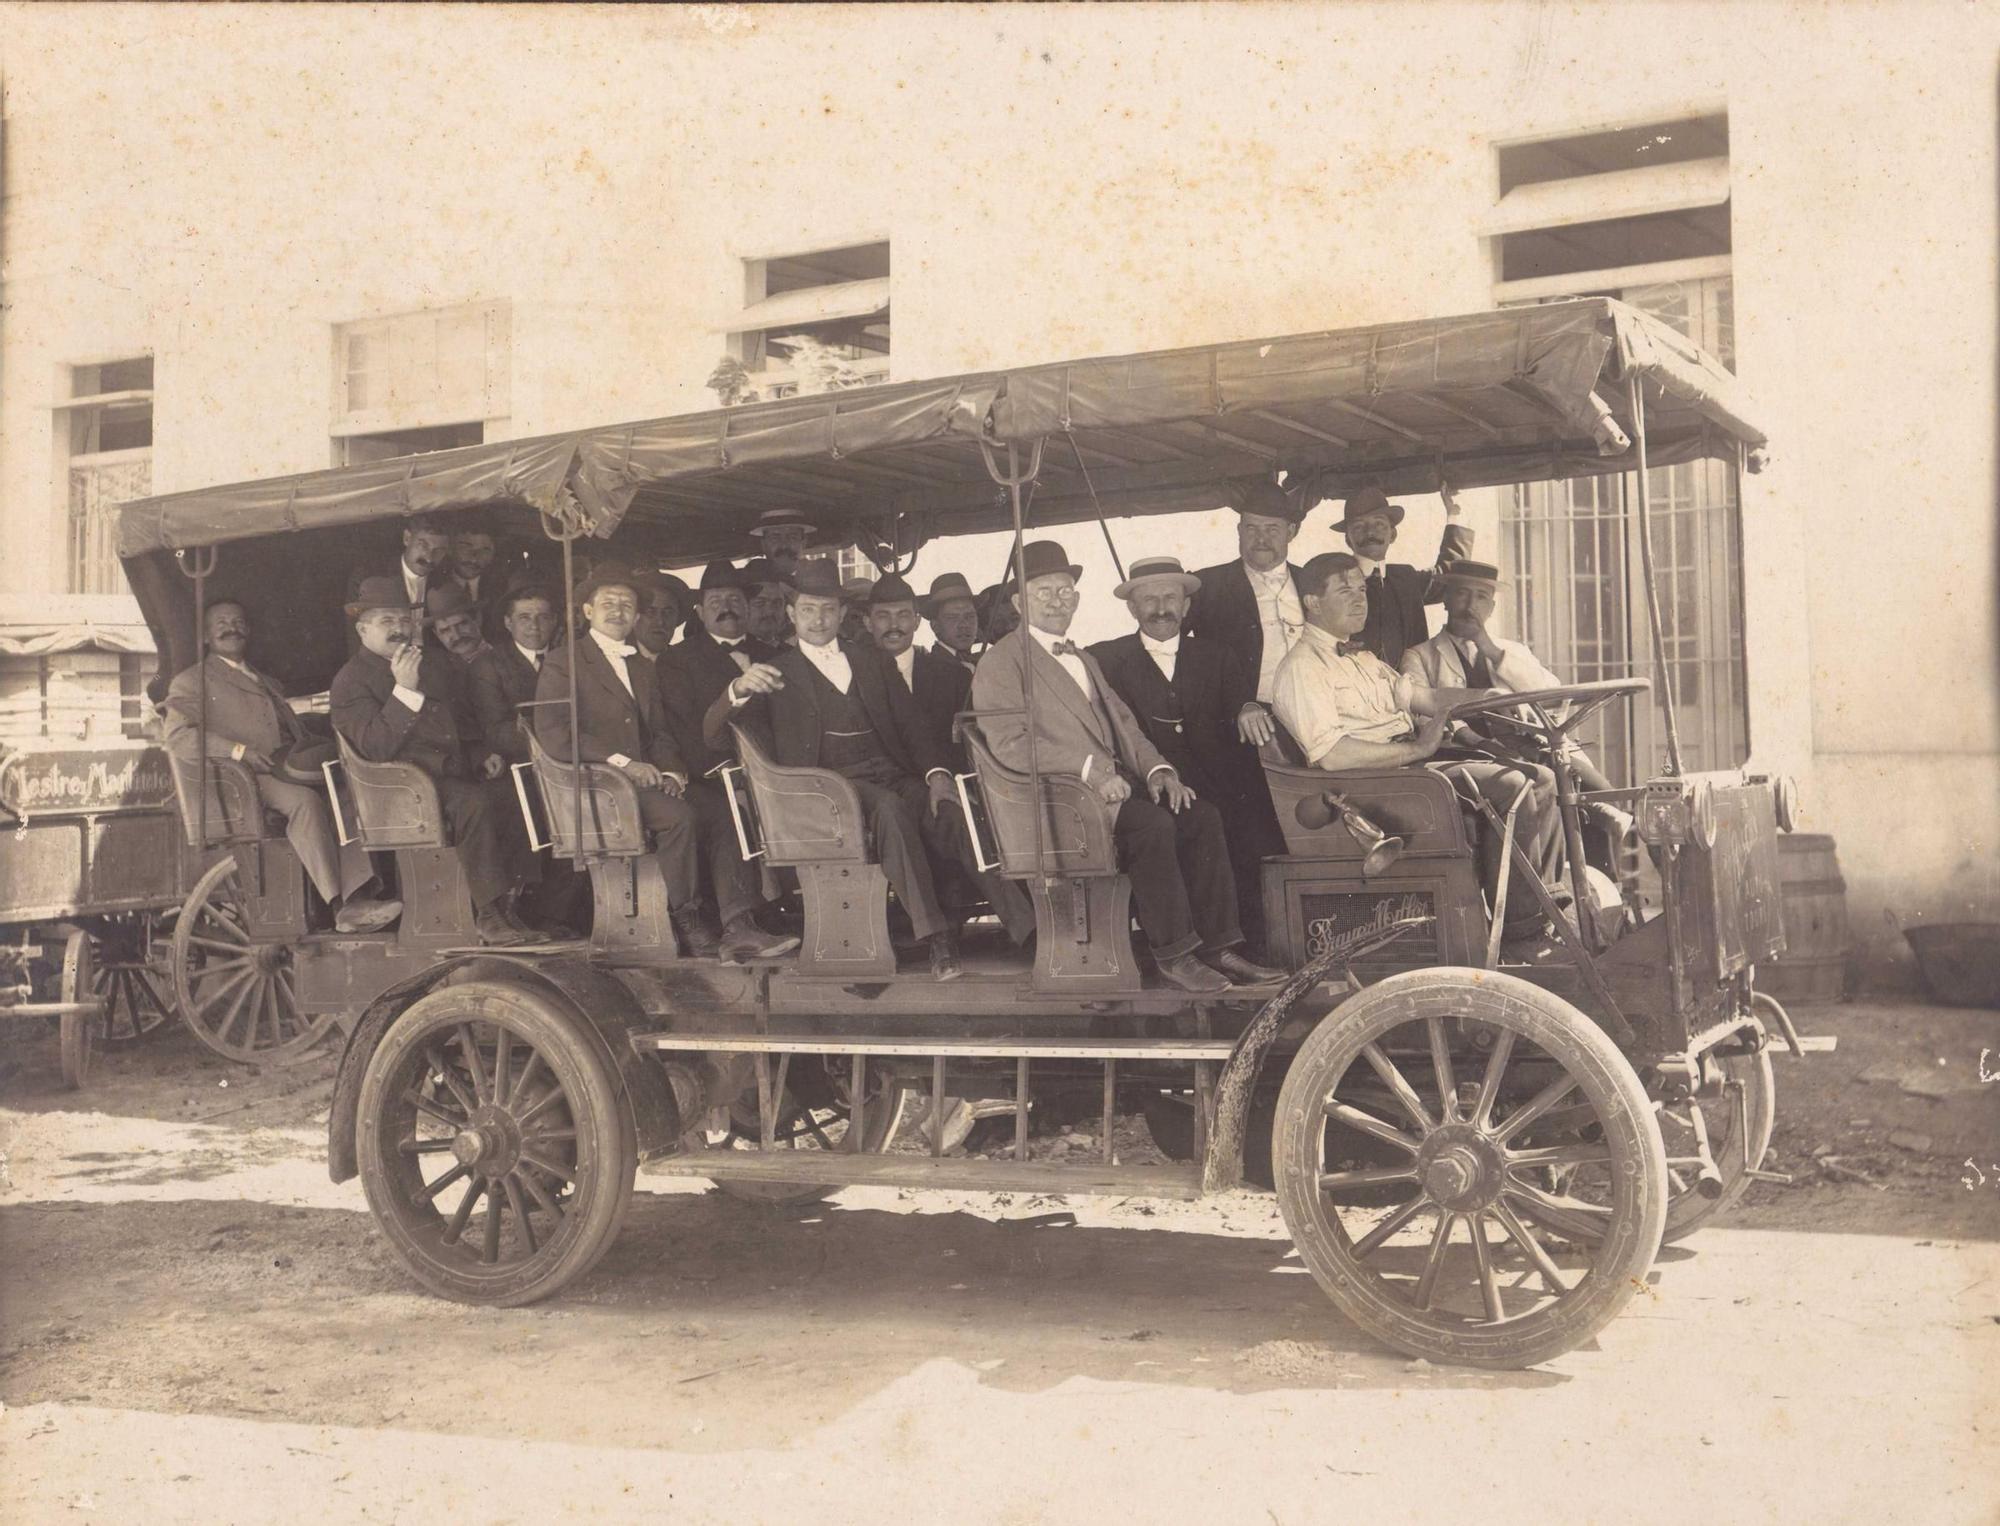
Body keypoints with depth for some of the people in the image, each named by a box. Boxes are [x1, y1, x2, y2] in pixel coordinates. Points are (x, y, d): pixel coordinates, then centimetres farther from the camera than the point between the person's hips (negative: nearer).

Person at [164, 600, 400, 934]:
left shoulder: (269, 686, 35)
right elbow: (176, 735, -3)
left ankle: (357, 899, -41)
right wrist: (239, 751, -17)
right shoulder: (191, 681, 15)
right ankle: (339, 906, -40)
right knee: (305, 800, -35)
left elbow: (298, 736, 28)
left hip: (290, 774, 5)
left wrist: (313, 753, 2)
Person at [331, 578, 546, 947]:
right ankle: (490, 915, -28)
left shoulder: (434, 661, 20)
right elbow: (376, 749, -16)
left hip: (456, 774, 7)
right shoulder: (350, 682, -1)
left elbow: (464, 718, 32)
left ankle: (511, 904, -17)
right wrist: (404, 689, -22)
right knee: (475, 802, -34)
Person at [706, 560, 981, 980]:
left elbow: (911, 727, 17)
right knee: (890, 807, -36)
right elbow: (714, 733, 6)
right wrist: (738, 689, -16)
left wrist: (936, 773, -4)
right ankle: (936, 937, -38)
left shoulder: (870, 660, 25)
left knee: (948, 812, -30)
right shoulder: (776, 673, 17)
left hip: (895, 775, 3)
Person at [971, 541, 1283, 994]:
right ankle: (1174, 954, -20)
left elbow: (1124, 724, 23)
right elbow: (1009, 742, -13)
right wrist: (1090, 771, -21)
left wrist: (1156, 769, 2)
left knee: (1202, 815, -14)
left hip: (1116, 784, 8)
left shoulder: (1086, 661, 28)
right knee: (1153, 823, -29)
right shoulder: (1001, 662, 0)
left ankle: (1218, 947, -13)